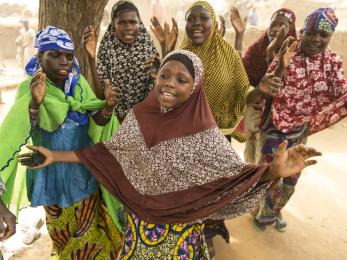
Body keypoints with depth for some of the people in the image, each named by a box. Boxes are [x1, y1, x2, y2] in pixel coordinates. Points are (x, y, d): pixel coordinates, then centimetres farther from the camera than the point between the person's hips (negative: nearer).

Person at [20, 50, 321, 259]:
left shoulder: (204, 133, -20)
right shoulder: (139, 116, -10)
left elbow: (234, 174, -19)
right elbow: (109, 153, 0)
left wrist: (273, 171, -39)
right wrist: (56, 155, 1)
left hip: (180, 223, -3)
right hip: (141, 217, 4)